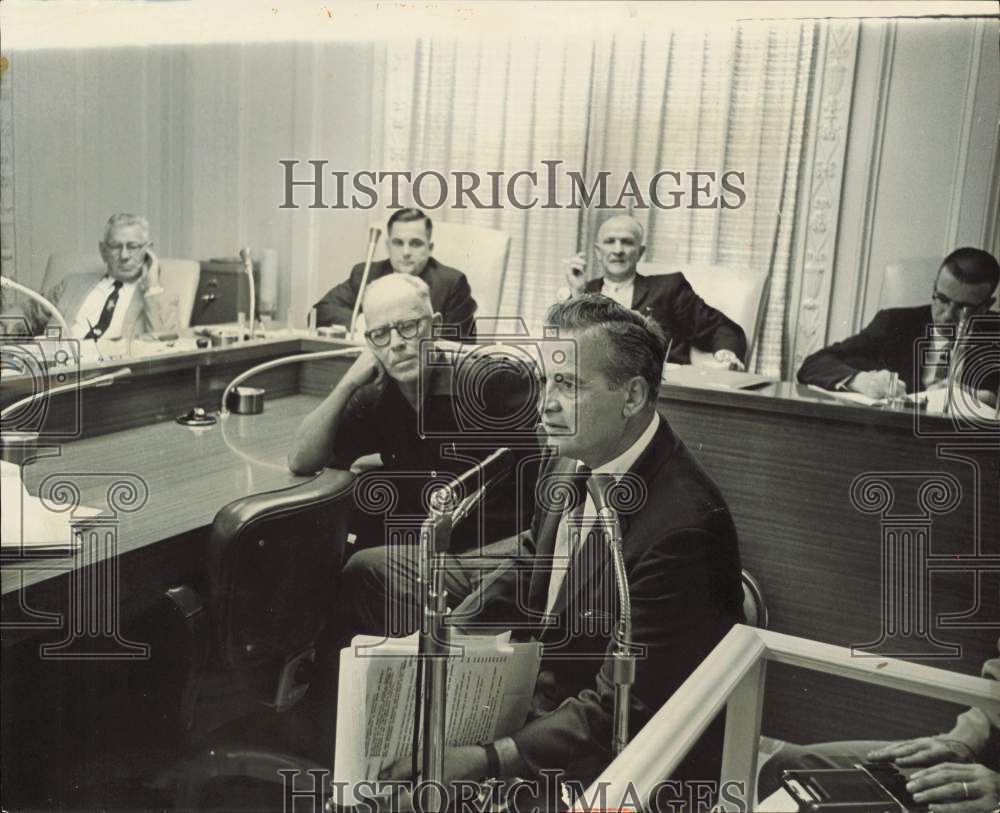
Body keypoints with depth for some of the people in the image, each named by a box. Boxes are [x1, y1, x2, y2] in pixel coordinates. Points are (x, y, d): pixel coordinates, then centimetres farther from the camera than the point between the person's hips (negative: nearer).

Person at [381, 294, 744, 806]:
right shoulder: (570, 464, -5)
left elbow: (619, 711, -25)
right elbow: (526, 571, 11)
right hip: (545, 702, 7)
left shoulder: (682, 527, -30)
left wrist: (488, 760, -29)